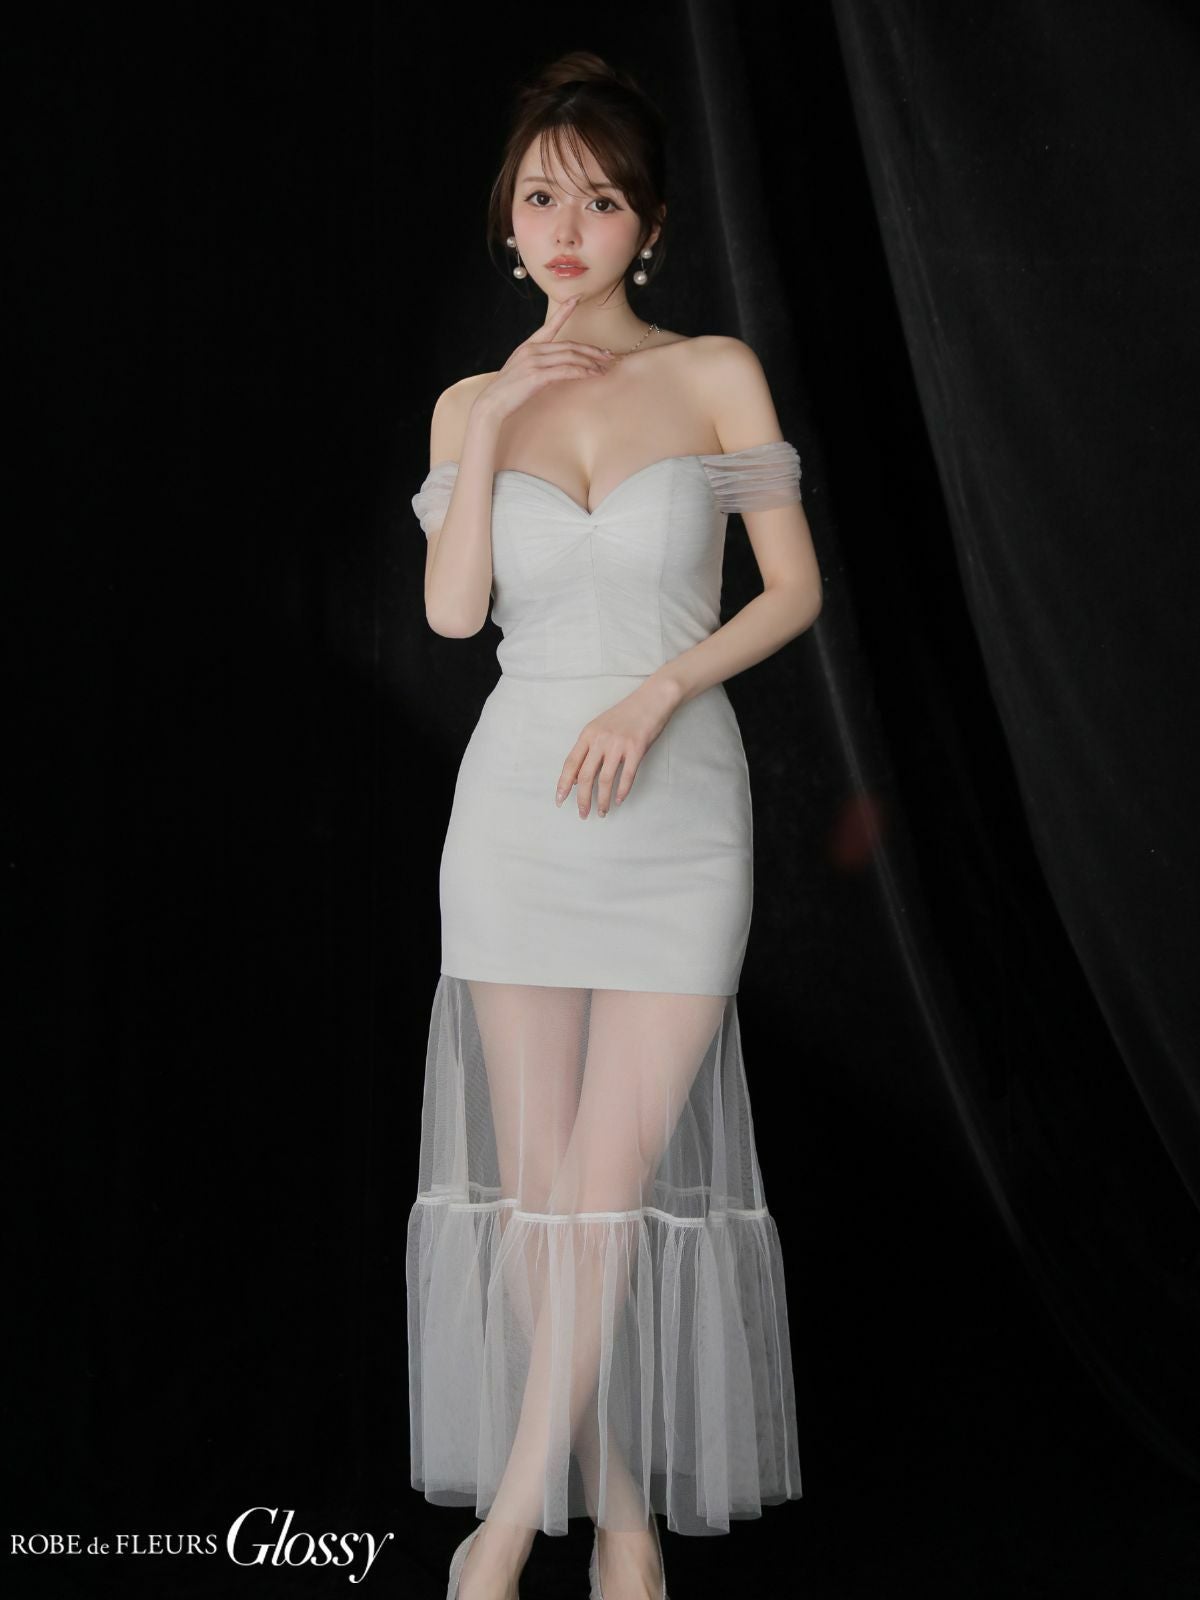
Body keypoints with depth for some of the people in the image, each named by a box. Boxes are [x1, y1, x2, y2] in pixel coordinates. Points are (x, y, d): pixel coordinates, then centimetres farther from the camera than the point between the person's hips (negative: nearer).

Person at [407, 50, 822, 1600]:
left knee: (613, 1172, -5)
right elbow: (451, 610, -2)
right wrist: (493, 424, -9)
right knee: (532, 1171, 3)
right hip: (517, 802, 2)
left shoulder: (717, 374, 2)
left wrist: (657, 695, -12)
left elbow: (794, 586, 0)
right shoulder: (474, 401, 9)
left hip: (676, 805, -2)